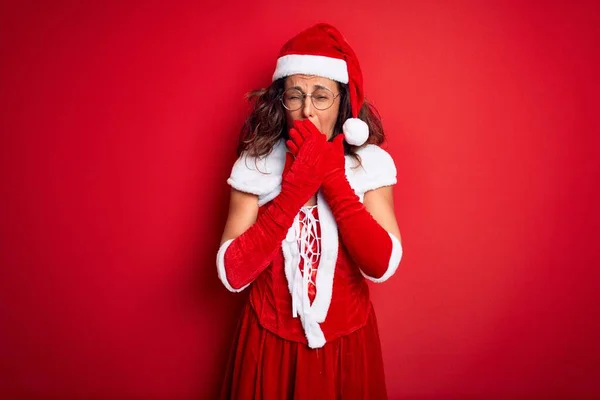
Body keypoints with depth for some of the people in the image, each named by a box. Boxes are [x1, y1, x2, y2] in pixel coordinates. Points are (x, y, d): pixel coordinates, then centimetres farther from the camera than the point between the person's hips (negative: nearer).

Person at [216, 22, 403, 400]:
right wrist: (293, 191, -26)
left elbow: (382, 266, -20)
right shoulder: (254, 165, -11)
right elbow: (232, 274, -19)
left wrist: (333, 179, -25)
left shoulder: (370, 163, -10)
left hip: (345, 339, 1)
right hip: (271, 339, 0)